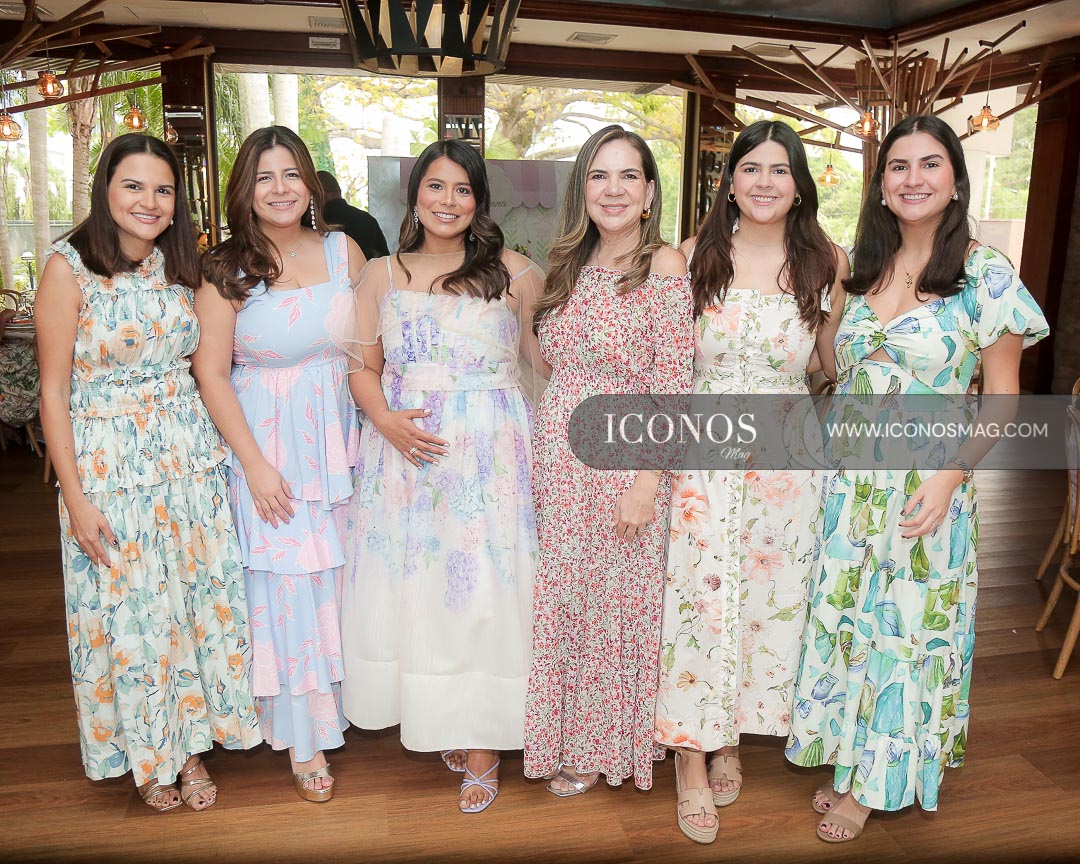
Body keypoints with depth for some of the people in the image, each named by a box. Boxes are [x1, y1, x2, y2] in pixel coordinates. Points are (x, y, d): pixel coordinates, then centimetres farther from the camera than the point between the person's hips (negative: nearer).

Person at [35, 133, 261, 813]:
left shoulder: (178, 266, 7)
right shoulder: (69, 269, -8)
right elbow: (54, 390, -8)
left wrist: (218, 448, 5)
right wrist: (75, 496, -12)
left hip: (191, 458, 4)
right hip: (111, 468, -4)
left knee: (199, 600, 10)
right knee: (128, 613, 8)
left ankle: (192, 744, 29)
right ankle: (146, 755, 30)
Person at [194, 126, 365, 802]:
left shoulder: (344, 250, 2)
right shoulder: (226, 271, -7)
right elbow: (211, 374, -8)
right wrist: (255, 465, -12)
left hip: (341, 436, 3)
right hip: (269, 442, -3)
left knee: (343, 573, 12)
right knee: (288, 583, 3)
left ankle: (350, 695, 35)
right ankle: (305, 737, 20)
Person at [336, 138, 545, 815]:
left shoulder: (511, 270, 2)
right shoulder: (382, 275, 9)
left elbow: (548, 358, 5)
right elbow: (364, 367, 9)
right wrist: (386, 421, -7)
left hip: (490, 453, -2)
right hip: (407, 448, 3)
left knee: (483, 591, 1)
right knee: (413, 589, 8)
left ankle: (482, 744, 17)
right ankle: (434, 720, 29)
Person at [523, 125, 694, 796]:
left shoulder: (664, 265, -9)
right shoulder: (572, 266, 10)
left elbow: (673, 388, -13)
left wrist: (648, 483, -17)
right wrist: (545, 456, 8)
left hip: (625, 463, -6)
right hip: (560, 461, 6)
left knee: (612, 604, 8)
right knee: (562, 600, 15)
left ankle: (600, 747, 31)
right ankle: (564, 734, 36)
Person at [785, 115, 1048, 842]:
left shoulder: (984, 274, -7)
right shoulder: (861, 268, 6)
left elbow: (1001, 395, -6)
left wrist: (951, 475, -17)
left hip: (923, 488, -4)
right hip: (848, 481, 4)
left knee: (907, 623, 8)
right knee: (843, 616, 12)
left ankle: (875, 780, 28)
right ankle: (845, 760, 33)